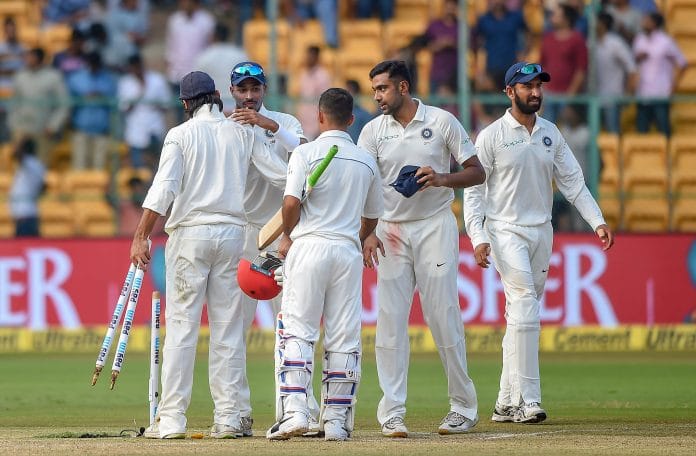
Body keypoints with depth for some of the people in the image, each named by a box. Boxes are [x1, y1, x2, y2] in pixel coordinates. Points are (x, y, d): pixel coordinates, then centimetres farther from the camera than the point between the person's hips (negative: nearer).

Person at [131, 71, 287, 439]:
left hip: (190, 234, -3)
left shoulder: (180, 135, -3)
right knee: (227, 326, 6)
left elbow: (163, 189, -13)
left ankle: (172, 419, -7)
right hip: (232, 233, 3)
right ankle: (227, 417, 3)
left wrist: (141, 237, -15)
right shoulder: (243, 133, 7)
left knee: (181, 324, -3)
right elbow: (284, 173, 2)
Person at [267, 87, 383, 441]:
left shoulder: (306, 153, -3)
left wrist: (287, 236, 4)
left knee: (296, 331, -3)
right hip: (349, 251, 4)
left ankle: (293, 410, -15)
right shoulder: (366, 160, 11)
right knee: (344, 338, 5)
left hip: (308, 247, -3)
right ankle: (337, 420, 5)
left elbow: (292, 202, -14)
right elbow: (372, 217, 18)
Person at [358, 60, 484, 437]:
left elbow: (477, 172, 2)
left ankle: (464, 406, 8)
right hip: (392, 232, 2)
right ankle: (392, 413, -2)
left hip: (435, 226, -2)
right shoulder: (373, 131, 5)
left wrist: (442, 178, -17)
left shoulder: (442, 122, 0)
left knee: (443, 317, -4)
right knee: (390, 321, -4)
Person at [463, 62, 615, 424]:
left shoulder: (551, 133, 10)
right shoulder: (491, 136, -5)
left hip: (541, 231, 6)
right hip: (506, 232, -6)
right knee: (525, 307, -17)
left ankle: (507, 403, 11)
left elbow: (572, 182, 11)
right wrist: (478, 237, -16)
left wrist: (597, 221, 0)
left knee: (522, 315, 7)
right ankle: (528, 399, -19)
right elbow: (473, 189, -6)